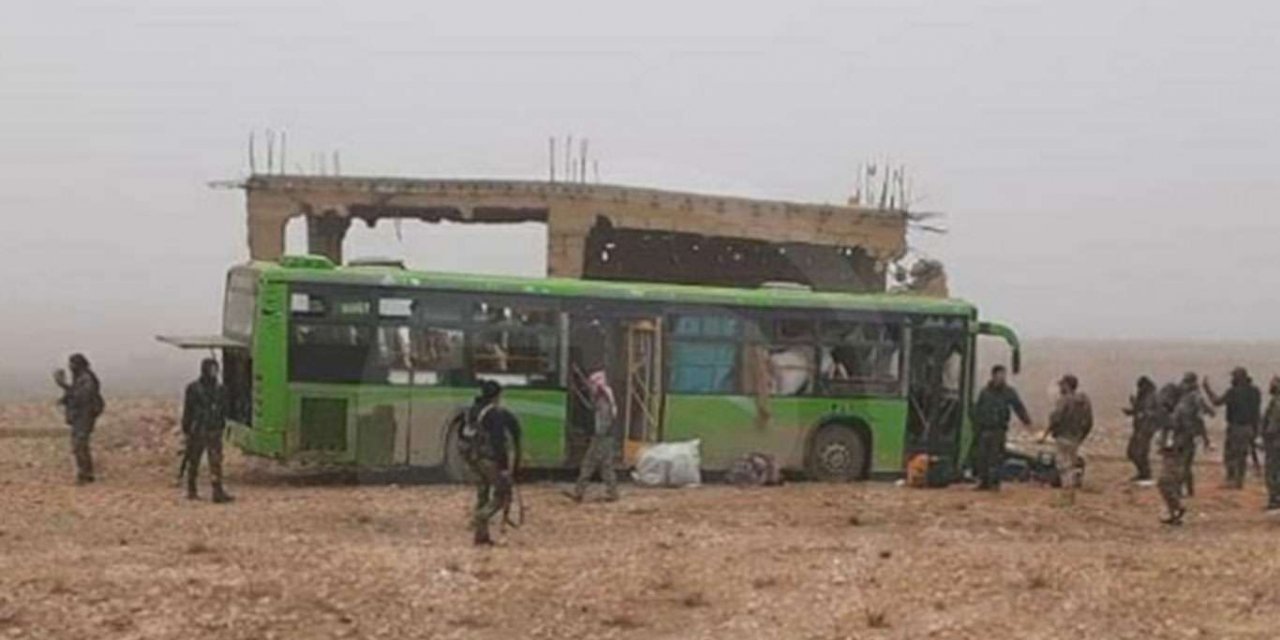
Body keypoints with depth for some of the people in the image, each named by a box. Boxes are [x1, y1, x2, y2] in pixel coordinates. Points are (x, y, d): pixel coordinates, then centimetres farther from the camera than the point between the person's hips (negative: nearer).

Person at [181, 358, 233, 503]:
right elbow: (187, 411, -5)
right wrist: (186, 430, -7)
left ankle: (218, 493, -12)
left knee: (216, 461, -7)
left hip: (214, 432, 3)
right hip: (197, 432, -3)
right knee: (193, 461, 8)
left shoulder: (220, 389, 6)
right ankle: (191, 491, 21)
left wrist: (222, 427, 11)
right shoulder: (193, 388, -7)